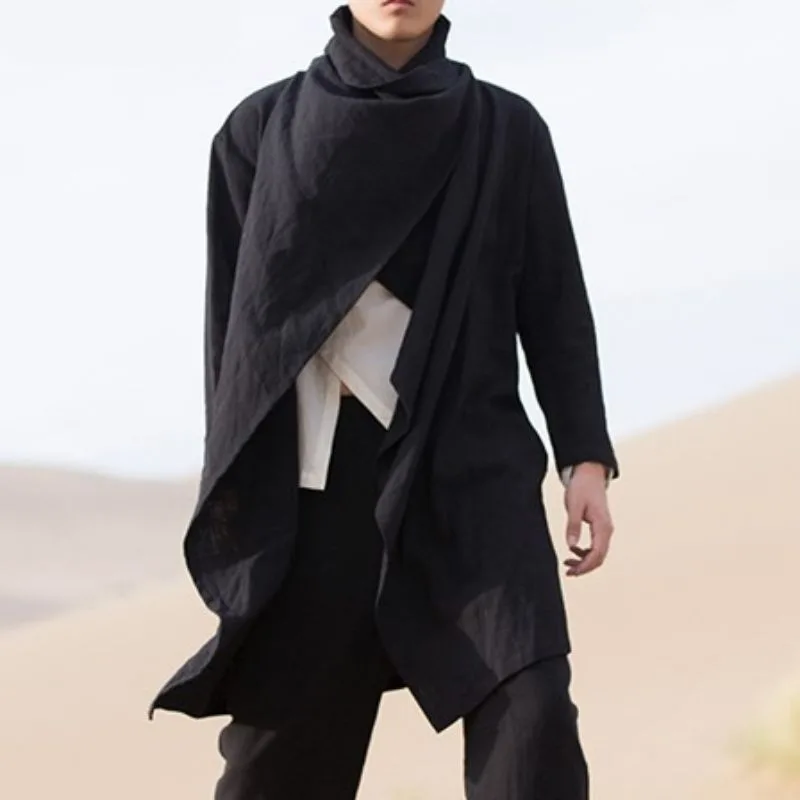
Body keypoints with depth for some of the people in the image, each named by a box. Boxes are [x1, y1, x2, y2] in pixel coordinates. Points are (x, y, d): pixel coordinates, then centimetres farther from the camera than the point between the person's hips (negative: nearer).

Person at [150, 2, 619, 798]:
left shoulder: (506, 131, 8)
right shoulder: (264, 129, 8)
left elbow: (555, 305, 10)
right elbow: (236, 312, 7)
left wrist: (587, 460, 0)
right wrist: (235, 487, 1)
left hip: (471, 461, 0)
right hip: (318, 477, 1)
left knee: (531, 713, -19)